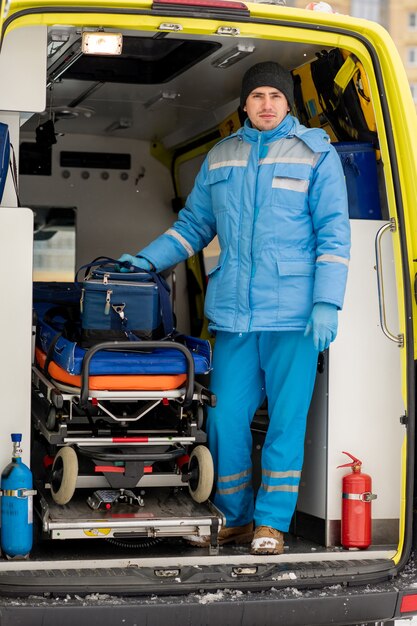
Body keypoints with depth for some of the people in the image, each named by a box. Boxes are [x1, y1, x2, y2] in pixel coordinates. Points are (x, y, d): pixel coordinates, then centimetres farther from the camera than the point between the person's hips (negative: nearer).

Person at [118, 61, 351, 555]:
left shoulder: (316, 154, 3)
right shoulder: (219, 158, 14)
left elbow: (334, 234, -1)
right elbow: (194, 224, 23)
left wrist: (326, 303, -9)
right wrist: (147, 260, 11)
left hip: (293, 313, -3)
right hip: (233, 313, 4)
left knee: (286, 419, 0)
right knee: (225, 417, 4)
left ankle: (272, 523, 10)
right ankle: (235, 519, 19)